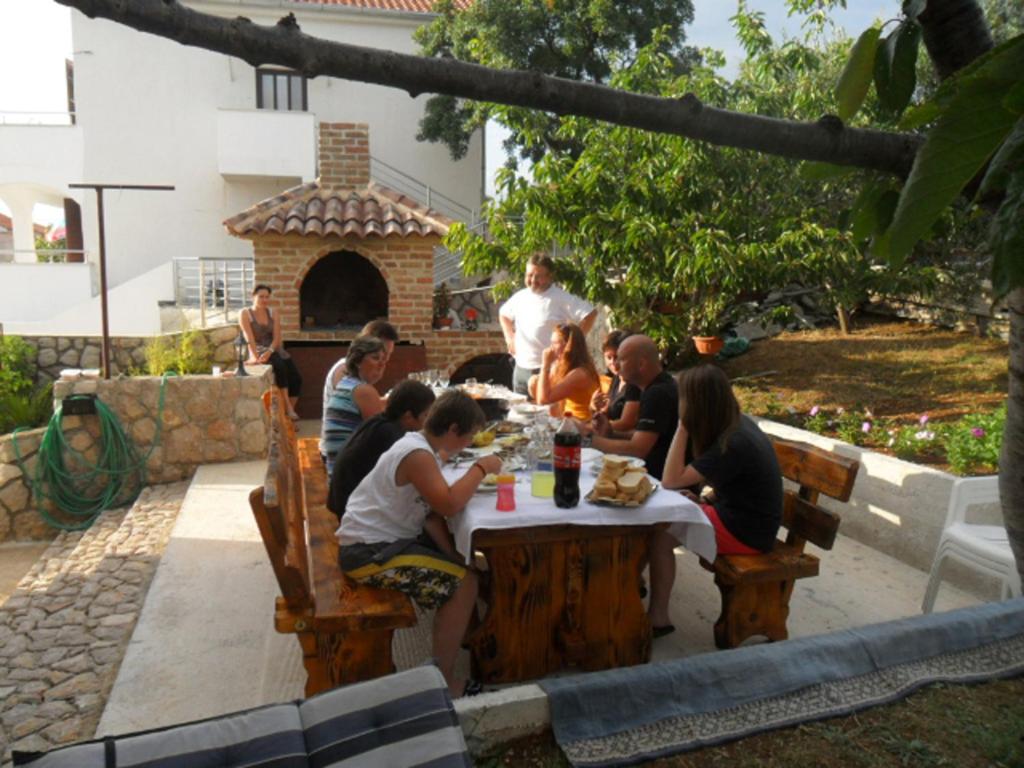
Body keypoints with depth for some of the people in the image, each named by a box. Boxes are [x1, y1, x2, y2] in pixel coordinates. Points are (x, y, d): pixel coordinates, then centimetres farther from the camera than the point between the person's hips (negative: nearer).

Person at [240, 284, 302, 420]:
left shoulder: (273, 315, 11)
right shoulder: (245, 315, 0)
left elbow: (277, 338, -2)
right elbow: (249, 338, -12)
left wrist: (269, 352, -21)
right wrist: (255, 356, -27)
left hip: (274, 350, 5)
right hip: (259, 351, -5)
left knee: (296, 379, -16)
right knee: (279, 366, -36)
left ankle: (287, 414, -4)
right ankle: (288, 408, -33)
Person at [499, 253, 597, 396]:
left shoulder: (562, 298, -8)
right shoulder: (520, 296, 12)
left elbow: (590, 313, -12)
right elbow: (504, 314, 29)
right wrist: (509, 338, 16)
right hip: (521, 369, 6)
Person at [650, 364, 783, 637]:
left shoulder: (732, 444, -28)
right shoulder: (738, 423, -1)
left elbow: (670, 480, -24)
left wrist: (682, 427, -25)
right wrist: (705, 499, 3)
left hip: (746, 533, -9)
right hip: (742, 513, 9)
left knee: (658, 536, -13)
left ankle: (658, 617, -1)